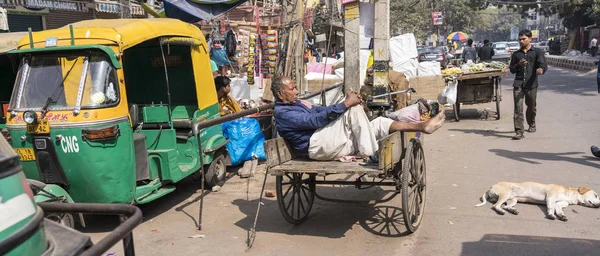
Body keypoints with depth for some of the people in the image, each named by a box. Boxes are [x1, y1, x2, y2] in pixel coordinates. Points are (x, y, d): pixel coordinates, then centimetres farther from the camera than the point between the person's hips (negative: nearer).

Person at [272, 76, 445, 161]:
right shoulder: (282, 113, -10)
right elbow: (316, 119, -20)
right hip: (317, 146, -9)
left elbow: (320, 110, 18)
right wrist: (346, 104, -21)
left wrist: (347, 102, -1)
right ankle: (367, 152, -17)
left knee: (378, 122, 3)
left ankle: (422, 126, 3)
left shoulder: (298, 104, 23)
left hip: (333, 143, 9)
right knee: (354, 108, -20)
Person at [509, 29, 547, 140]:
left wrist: (541, 69, -33)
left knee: (532, 107, 14)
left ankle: (531, 124, 40)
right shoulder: (516, 54, 15)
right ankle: (519, 132, -12)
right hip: (518, 84, 1)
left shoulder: (537, 52, 5)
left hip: (531, 84, -1)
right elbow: (512, 70, 16)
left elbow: (543, 64, -8)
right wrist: (518, 65, -6)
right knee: (518, 108, -10)